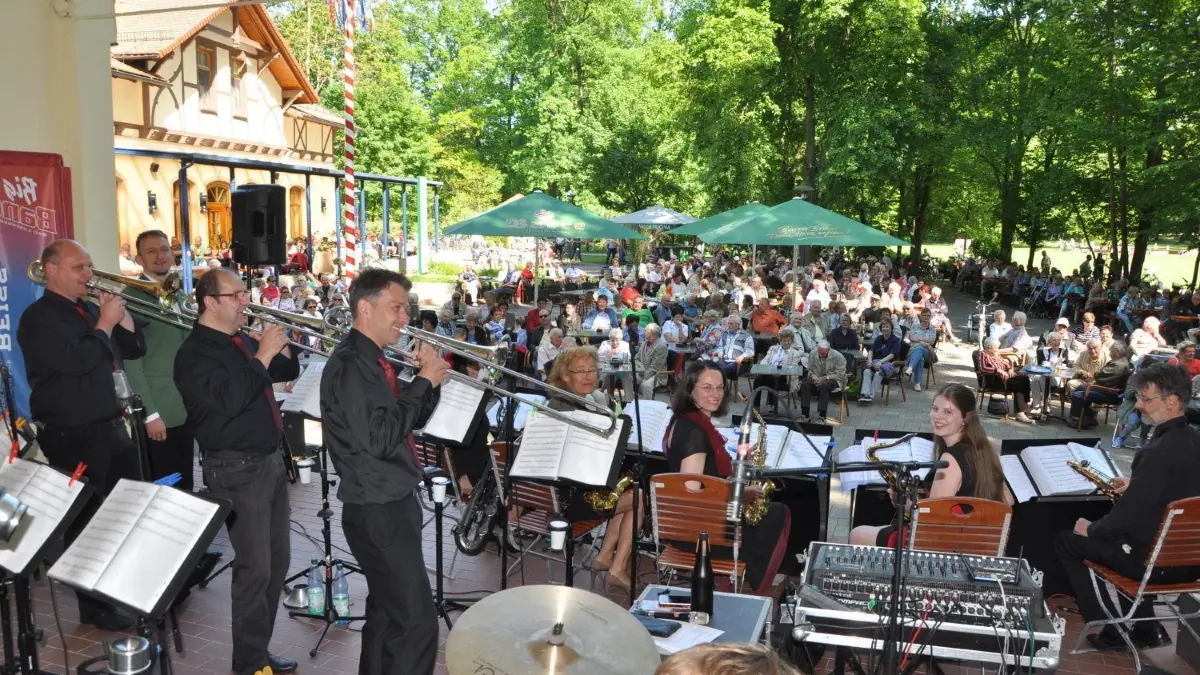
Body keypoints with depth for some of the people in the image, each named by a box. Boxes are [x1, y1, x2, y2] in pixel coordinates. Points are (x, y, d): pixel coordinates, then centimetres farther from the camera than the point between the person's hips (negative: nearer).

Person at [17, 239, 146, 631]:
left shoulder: (89, 311, 13)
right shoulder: (38, 318, -11)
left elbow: (134, 349, 12)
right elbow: (78, 361, -26)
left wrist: (120, 311, -2)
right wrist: (105, 323, -16)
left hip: (112, 430, 8)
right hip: (73, 439, -8)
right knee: (87, 522, 1)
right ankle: (95, 606, 13)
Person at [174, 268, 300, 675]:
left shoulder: (243, 342, 13)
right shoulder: (195, 354, -12)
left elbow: (287, 373, 20)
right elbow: (228, 400, -28)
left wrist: (281, 345, 1)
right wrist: (263, 355, -24)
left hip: (271, 459, 9)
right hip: (237, 469, -9)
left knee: (278, 561, 14)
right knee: (254, 569, -5)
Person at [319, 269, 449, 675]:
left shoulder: (375, 361, 11)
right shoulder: (350, 366, -19)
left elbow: (412, 420, 16)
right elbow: (380, 439, -27)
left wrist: (428, 380, -2)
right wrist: (423, 382, -20)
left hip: (393, 503, 10)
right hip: (377, 511, -10)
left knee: (388, 612, 21)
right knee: (417, 623, -7)